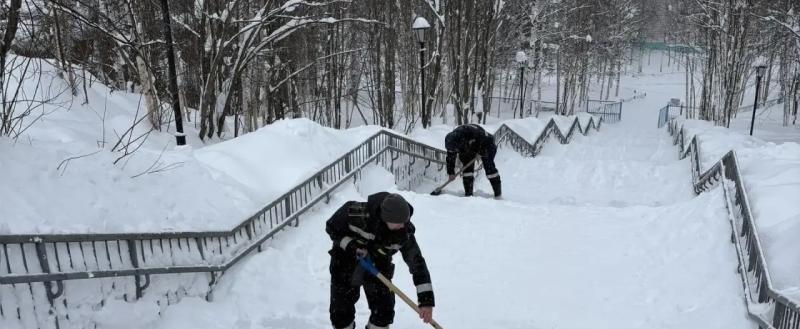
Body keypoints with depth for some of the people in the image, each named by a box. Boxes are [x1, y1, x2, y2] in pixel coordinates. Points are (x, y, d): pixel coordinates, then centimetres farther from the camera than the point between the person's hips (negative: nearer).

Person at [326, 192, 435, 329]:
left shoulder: (404, 232, -27)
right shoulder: (355, 212, -33)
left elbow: (417, 264, -23)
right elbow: (331, 227, -14)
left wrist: (426, 300, -27)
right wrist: (350, 245, -29)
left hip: (378, 267, 2)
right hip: (346, 263, -1)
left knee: (384, 311, -1)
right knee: (341, 312, 2)